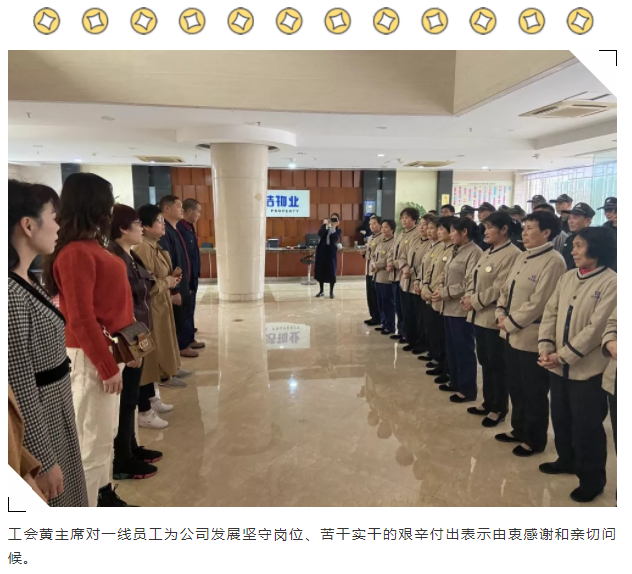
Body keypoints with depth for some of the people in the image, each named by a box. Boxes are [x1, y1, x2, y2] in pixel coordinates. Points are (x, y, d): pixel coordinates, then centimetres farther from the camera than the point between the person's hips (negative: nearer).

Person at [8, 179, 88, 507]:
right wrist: (43, 460, -18)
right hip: (35, 425, -8)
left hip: (54, 412, 9)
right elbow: (19, 385, -24)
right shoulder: (11, 293, -26)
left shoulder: (26, 282, 4)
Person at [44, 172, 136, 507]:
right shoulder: (76, 253, -19)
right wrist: (106, 366, -18)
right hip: (91, 357, -9)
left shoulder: (92, 247, 9)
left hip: (108, 350, 9)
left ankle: (103, 495, 36)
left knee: (105, 434, 20)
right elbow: (81, 319, -21)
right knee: (93, 441, 1)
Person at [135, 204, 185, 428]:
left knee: (156, 354, 18)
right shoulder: (143, 249, -20)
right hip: (148, 310, -10)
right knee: (147, 357, -3)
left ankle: (151, 399, 31)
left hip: (160, 307, 10)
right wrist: (168, 282, -11)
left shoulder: (156, 247, 12)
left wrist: (171, 279, 5)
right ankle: (144, 411, 7)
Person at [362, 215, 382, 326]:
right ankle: (373, 316, 22)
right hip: (368, 270, 9)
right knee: (370, 295, 12)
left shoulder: (383, 237, -13)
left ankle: (378, 318, 10)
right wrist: (364, 253, 6)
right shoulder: (370, 238, 16)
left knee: (376, 296, -1)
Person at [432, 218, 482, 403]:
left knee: (464, 349, 1)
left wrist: (444, 292, -17)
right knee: (451, 347, 17)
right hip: (449, 307, 9)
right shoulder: (456, 251, 15)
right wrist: (439, 289, -2)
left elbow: (469, 283, -21)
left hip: (462, 309, -9)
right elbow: (445, 274, 17)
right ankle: (455, 382, 32)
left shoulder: (474, 252, -14)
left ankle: (468, 389, 13)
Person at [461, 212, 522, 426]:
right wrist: (468, 297, -3)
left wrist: (475, 302, -14)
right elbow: (474, 277, 15)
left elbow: (499, 289, -21)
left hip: (495, 318, -9)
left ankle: (499, 408, 19)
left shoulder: (512, 254, -15)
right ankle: (488, 402, 31)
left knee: (497, 365, 4)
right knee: (485, 362, 17)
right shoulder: (488, 252, 14)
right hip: (479, 316, 9)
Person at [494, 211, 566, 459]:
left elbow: (538, 302, -20)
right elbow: (506, 289, 14)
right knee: (515, 387, 20)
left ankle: (534, 439, 24)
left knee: (534, 392, 8)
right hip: (511, 335, 8)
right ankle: (519, 429, 37)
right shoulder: (522, 257, 12)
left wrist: (510, 323, -14)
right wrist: (501, 315, -1)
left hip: (531, 338, -8)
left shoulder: (553, 261, -15)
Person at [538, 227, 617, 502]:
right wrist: (546, 348, -9)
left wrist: (562, 355, -19)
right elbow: (550, 313, 4)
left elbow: (596, 328, -19)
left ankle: (592, 479, 27)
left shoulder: (611, 283, -14)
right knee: (561, 418, 22)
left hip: (588, 368, -6)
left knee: (586, 426, 7)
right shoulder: (567, 277, 7)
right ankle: (567, 460, 44)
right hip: (559, 366, 7)